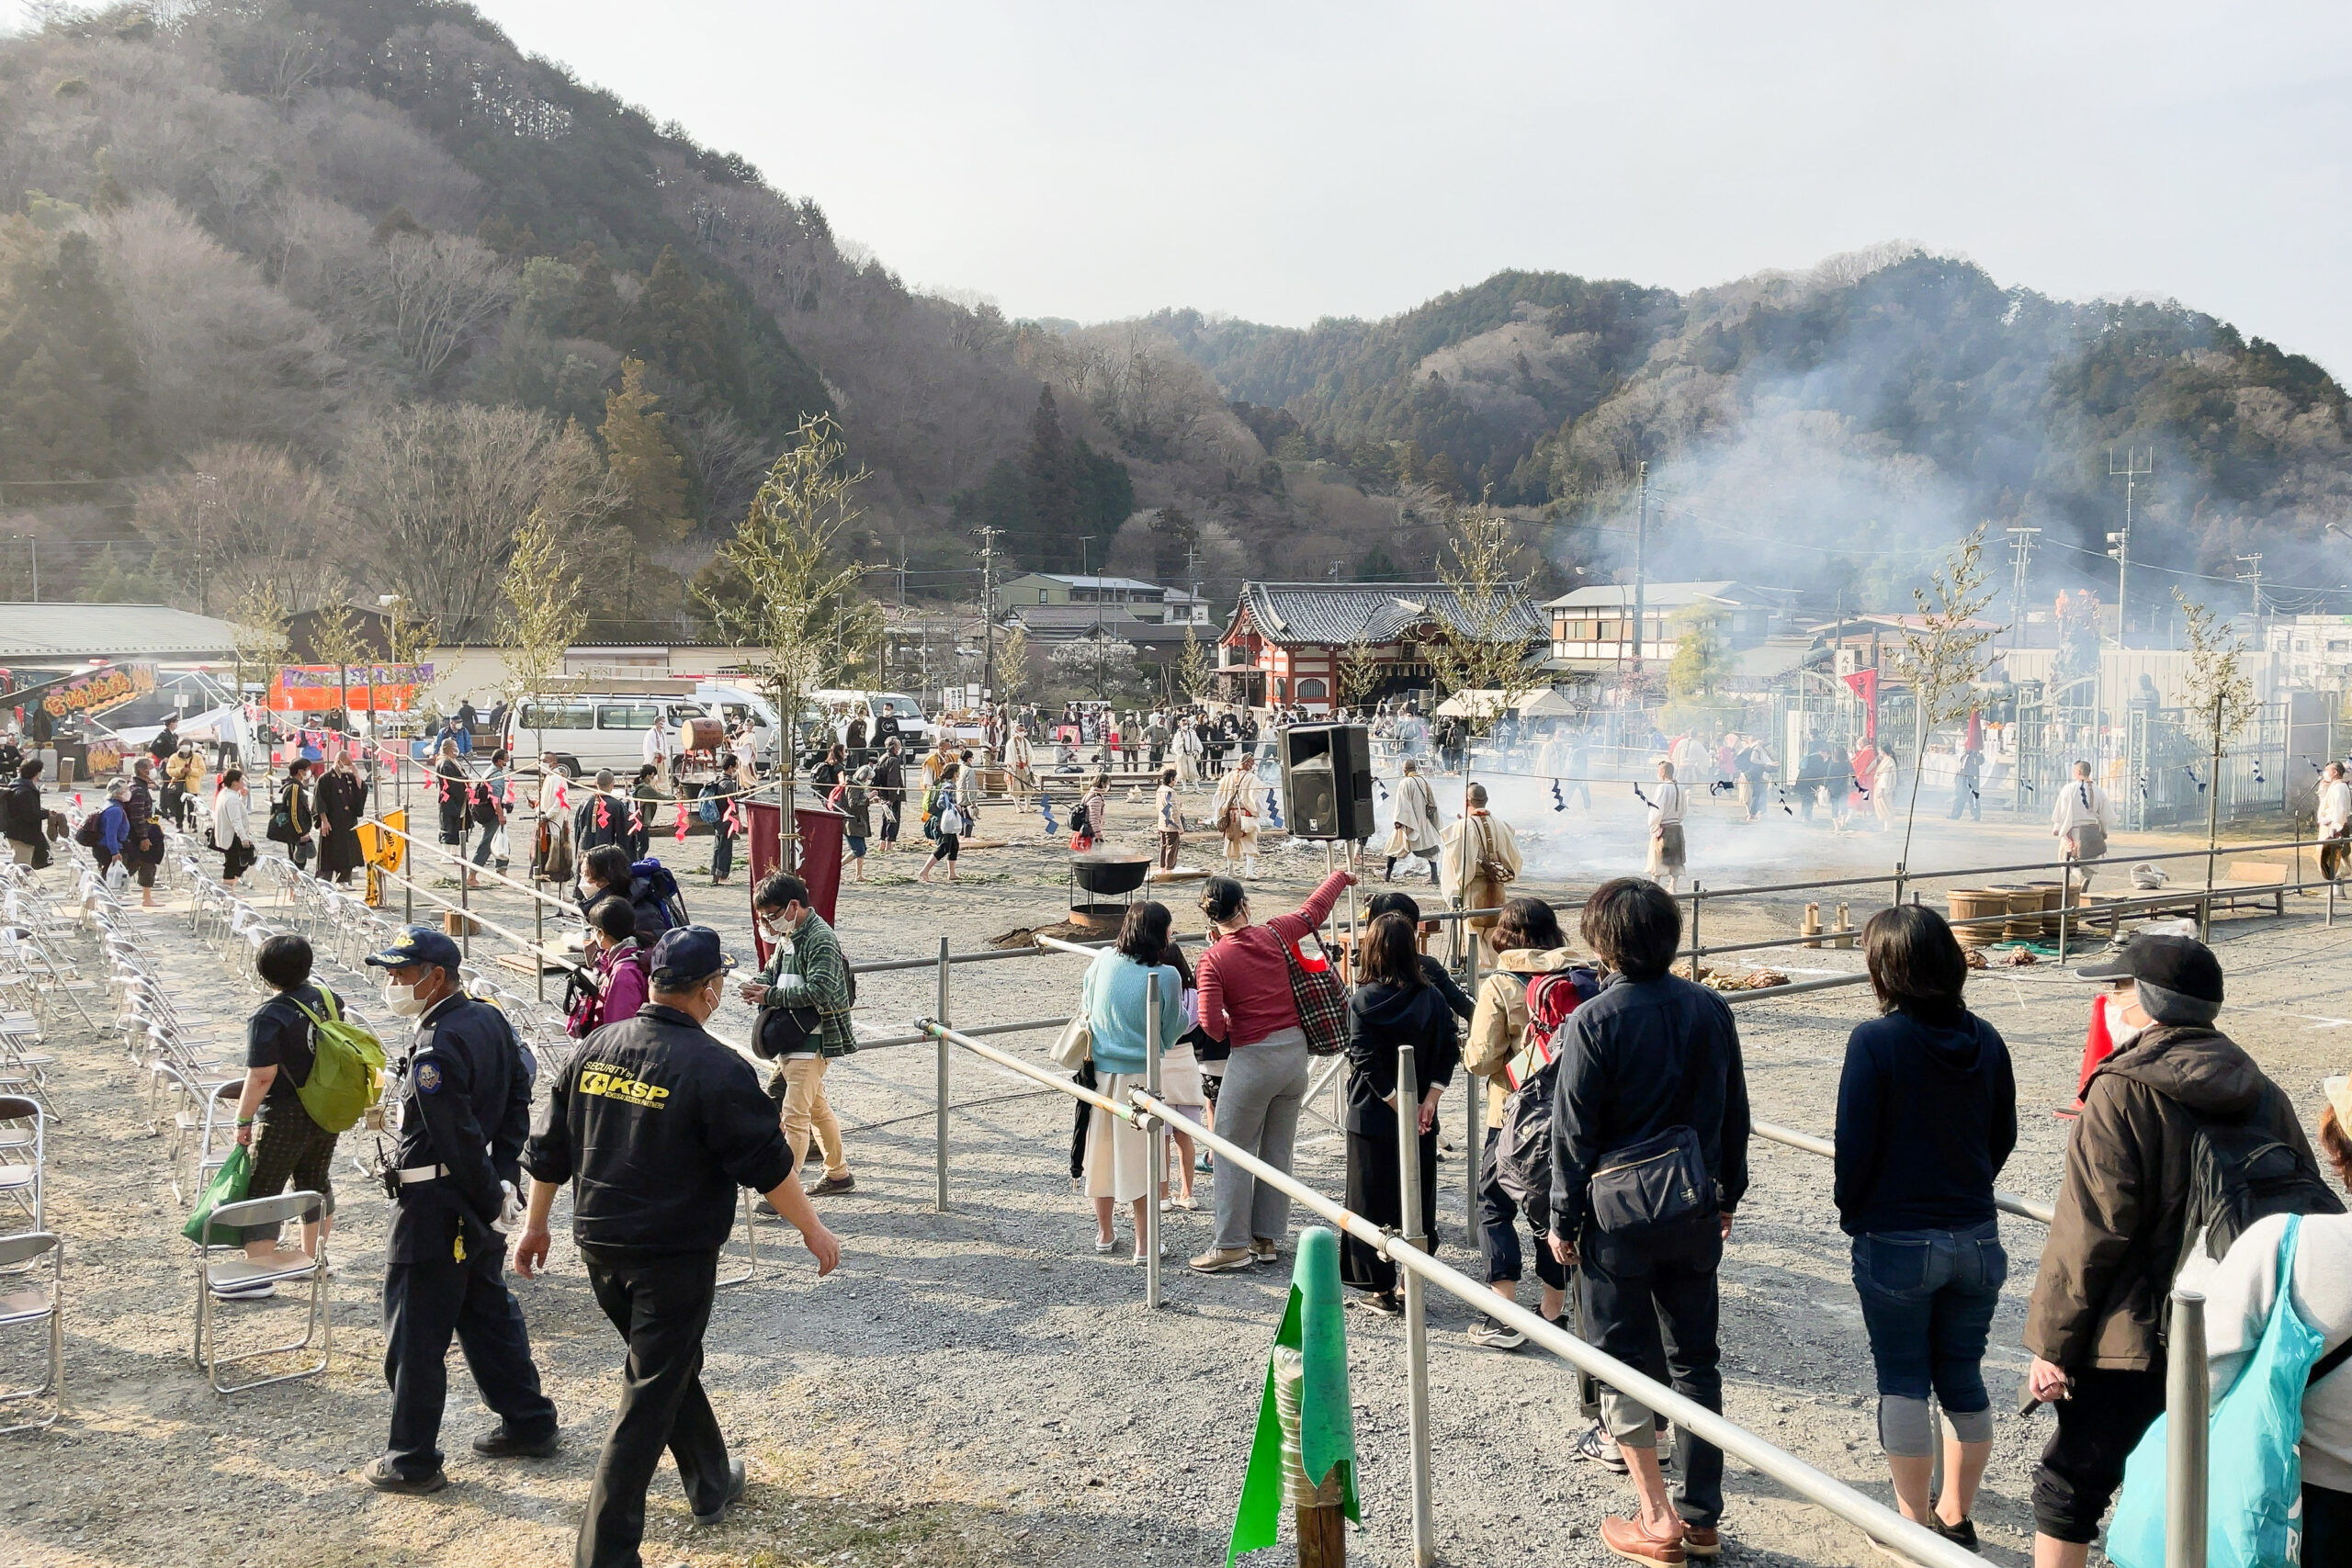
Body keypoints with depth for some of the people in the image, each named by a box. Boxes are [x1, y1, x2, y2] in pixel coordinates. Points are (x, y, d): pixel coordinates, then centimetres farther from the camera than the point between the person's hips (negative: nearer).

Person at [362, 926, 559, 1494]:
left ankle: (412, 1460, 17)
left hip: (435, 1207, -9)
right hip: (479, 1201, 9)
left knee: (415, 1336, 5)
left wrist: (490, 1203, -13)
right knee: (488, 1310, 21)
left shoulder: (435, 1051, -25)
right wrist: (503, 1177, 7)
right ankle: (528, 1423, 30)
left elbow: (461, 1140, -24)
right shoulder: (490, 1020, 3)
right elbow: (517, 1098, 9)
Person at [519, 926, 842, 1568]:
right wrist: (813, 1230, -2)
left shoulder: (595, 1049, 1)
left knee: (672, 1365, 24)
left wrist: (535, 1225, 21)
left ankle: (712, 1484, 42)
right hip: (673, 1256, -7)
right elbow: (768, 1164, -14)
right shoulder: (717, 1069, -18)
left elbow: (548, 1148, 9)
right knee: (651, 1397, 3)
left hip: (599, 1248, 7)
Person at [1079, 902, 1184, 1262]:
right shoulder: (1166, 976, -14)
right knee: (1140, 1158, 5)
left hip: (1100, 1071, 4)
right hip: (1141, 1074, -4)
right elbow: (1171, 1033, -3)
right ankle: (1144, 1245, 12)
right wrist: (1186, 1007, 16)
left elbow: (1085, 1006, 11)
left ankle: (1104, 1234, 30)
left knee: (1102, 1151, 16)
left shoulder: (1102, 961, -4)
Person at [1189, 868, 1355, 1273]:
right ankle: (1266, 1239, 21)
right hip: (1295, 1052, 5)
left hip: (1252, 1060, -5)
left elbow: (1211, 1025, -17)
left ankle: (1232, 1246, 6)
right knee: (1278, 1152, 13)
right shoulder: (1274, 934, -1)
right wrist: (1341, 875, 34)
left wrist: (1226, 1027, 7)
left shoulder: (1213, 960, -12)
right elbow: (1314, 910, 17)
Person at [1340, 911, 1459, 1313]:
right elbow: (1450, 1050, -7)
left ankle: (1382, 1289, 10)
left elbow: (1367, 1063, -15)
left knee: (1374, 1201, 7)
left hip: (1372, 1117, -3)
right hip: (1421, 1120, 3)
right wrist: (1428, 1101, -9)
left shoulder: (1362, 1001, -10)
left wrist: (1401, 1106, -12)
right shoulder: (1432, 998, -1)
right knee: (1418, 1200, 13)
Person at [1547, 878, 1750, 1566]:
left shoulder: (1594, 1021, -15)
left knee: (1625, 1362, 7)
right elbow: (1734, 1114, 9)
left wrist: (1563, 1220, -1)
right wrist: (1727, 1195, 20)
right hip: (1694, 1206, 5)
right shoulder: (1710, 1008, 0)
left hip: (1618, 1213, -5)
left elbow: (1574, 1131, -11)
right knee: (1696, 1358, 14)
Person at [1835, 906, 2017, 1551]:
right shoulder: (1984, 1040, -2)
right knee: (1963, 1378, 16)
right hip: (1977, 1240, 5)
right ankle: (1957, 1516, 28)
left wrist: (1850, 1209, 3)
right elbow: (2004, 1136, 8)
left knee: (1903, 1382, 9)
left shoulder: (1875, 1041, -17)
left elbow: (1855, 1144, -14)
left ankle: (1914, 1521, 20)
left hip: (1895, 1243, -5)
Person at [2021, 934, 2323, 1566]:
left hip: (2135, 1342, -6)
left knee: (2069, 1489, 7)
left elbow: (2090, 1232, -18)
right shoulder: (2263, 1094, 3)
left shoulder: (2122, 1093, -15)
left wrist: (2051, 1343, -12)